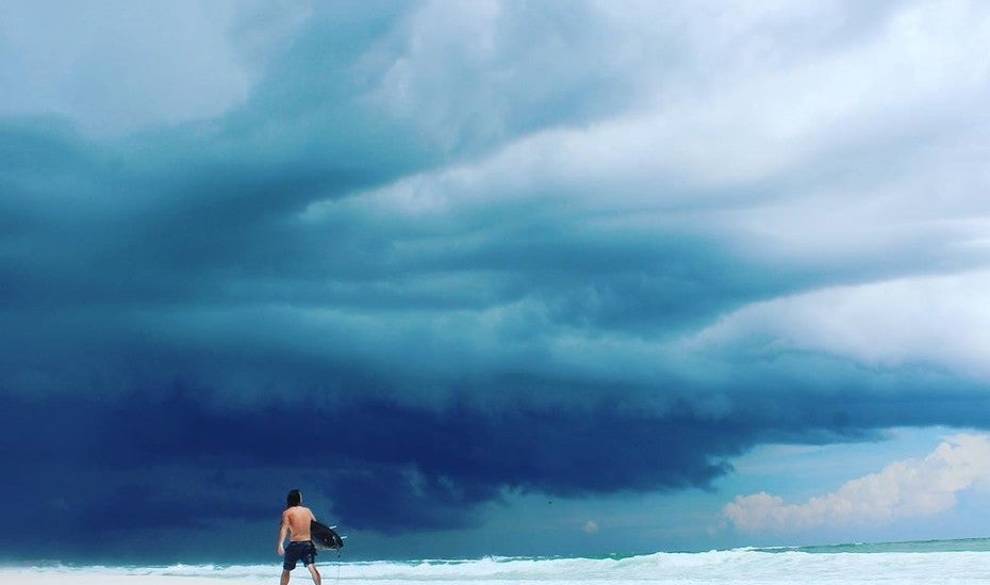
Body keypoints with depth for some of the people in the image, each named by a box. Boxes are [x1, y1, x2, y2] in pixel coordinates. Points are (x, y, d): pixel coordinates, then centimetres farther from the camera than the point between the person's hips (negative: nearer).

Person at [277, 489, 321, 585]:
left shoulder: (287, 512, -1)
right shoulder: (307, 510, 10)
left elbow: (284, 528, -15)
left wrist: (280, 544, -25)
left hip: (294, 544, -2)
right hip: (308, 543, 2)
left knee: (286, 570, 15)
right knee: (312, 568, -10)